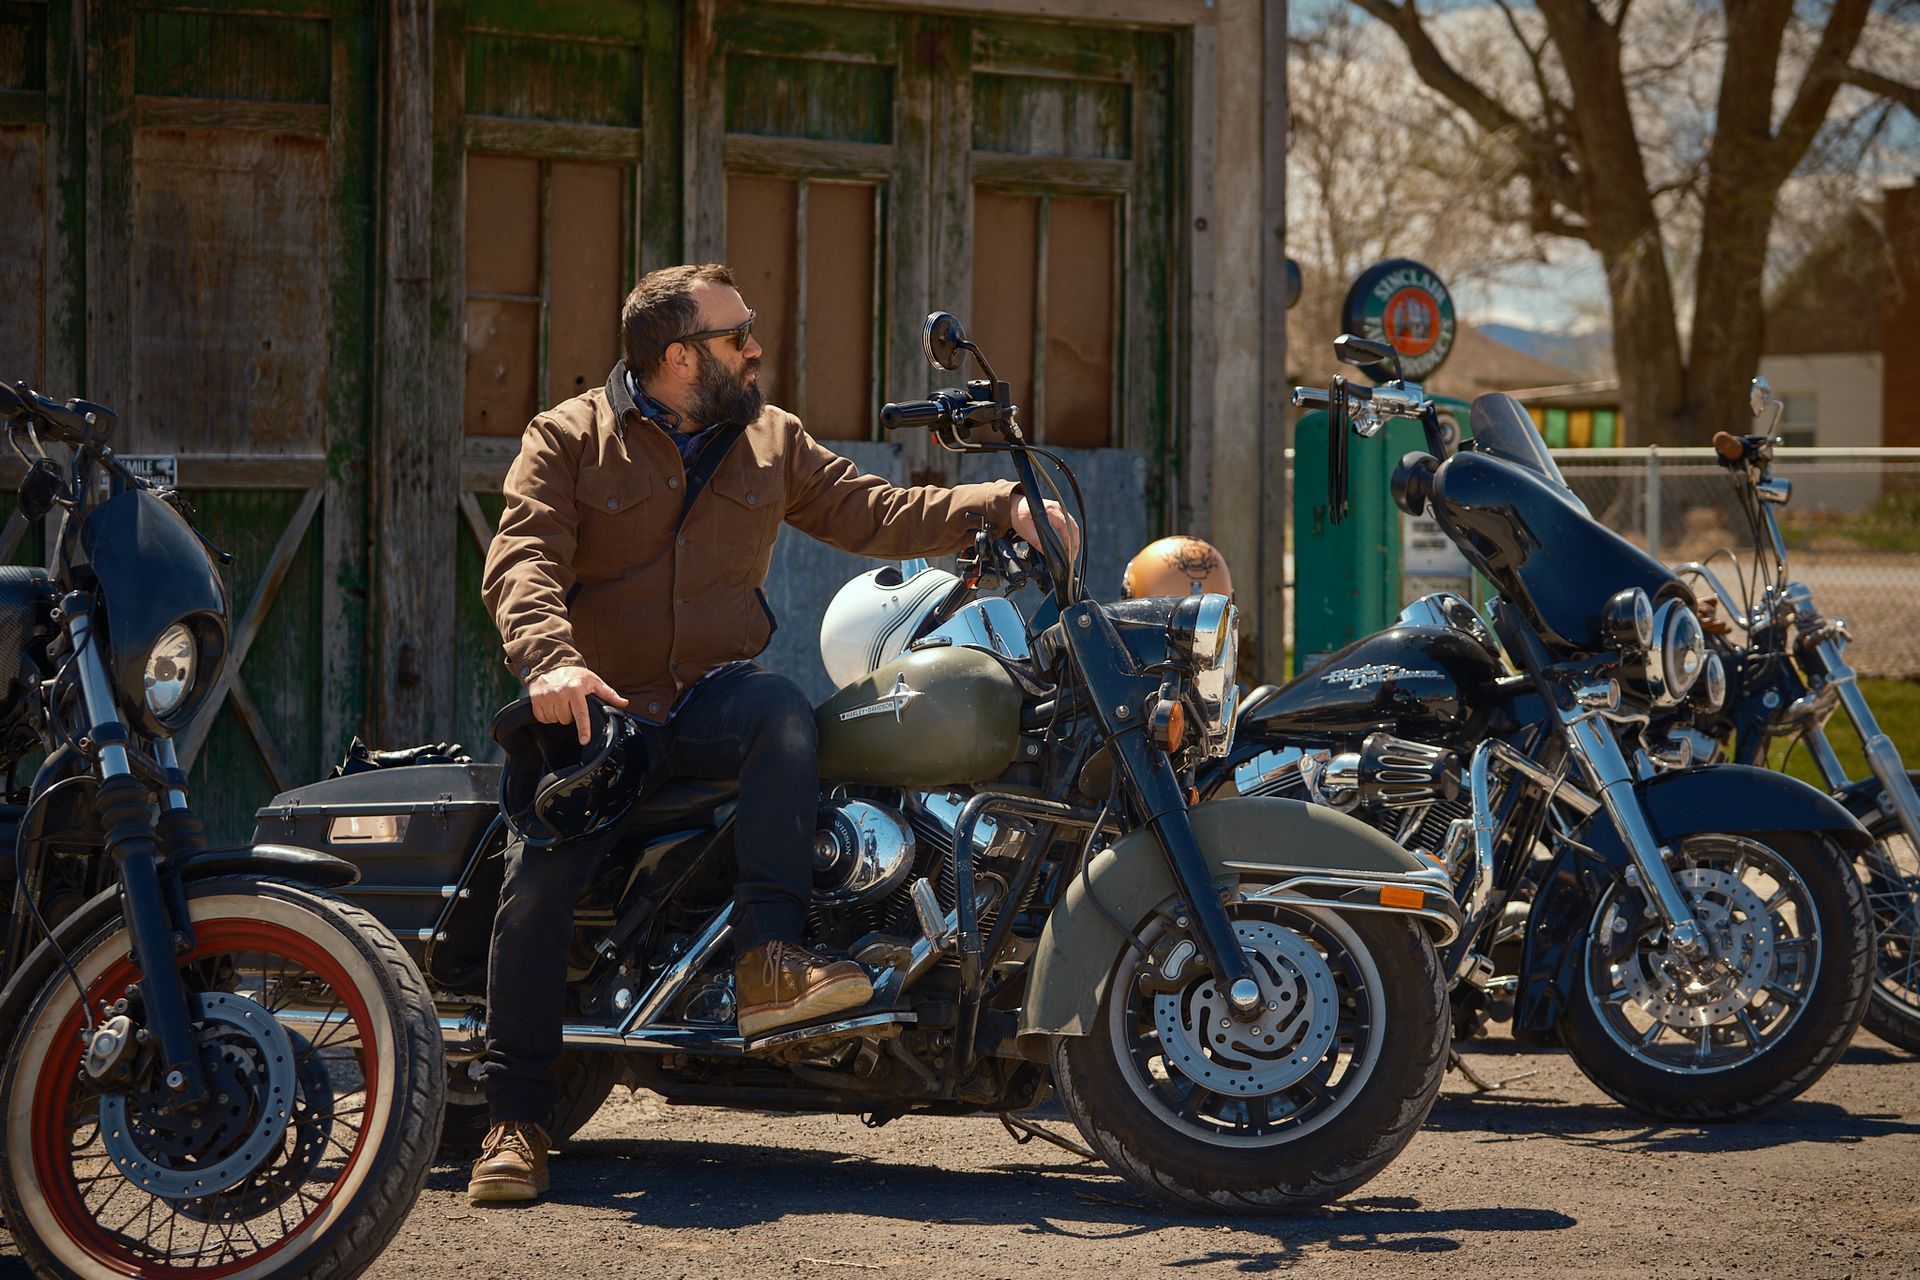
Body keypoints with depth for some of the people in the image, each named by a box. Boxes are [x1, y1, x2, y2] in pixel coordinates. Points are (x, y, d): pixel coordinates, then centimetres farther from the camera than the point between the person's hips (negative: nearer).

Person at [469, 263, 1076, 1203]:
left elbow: (874, 516, 11)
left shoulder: (770, 442, 15)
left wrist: (999, 508, -4)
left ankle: (768, 956, -42)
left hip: (710, 702, 2)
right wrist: (549, 659, -32)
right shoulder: (567, 440, 2)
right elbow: (523, 562, -11)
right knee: (540, 874, -24)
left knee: (779, 707, -34)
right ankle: (516, 1117, -14)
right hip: (594, 711, -2)